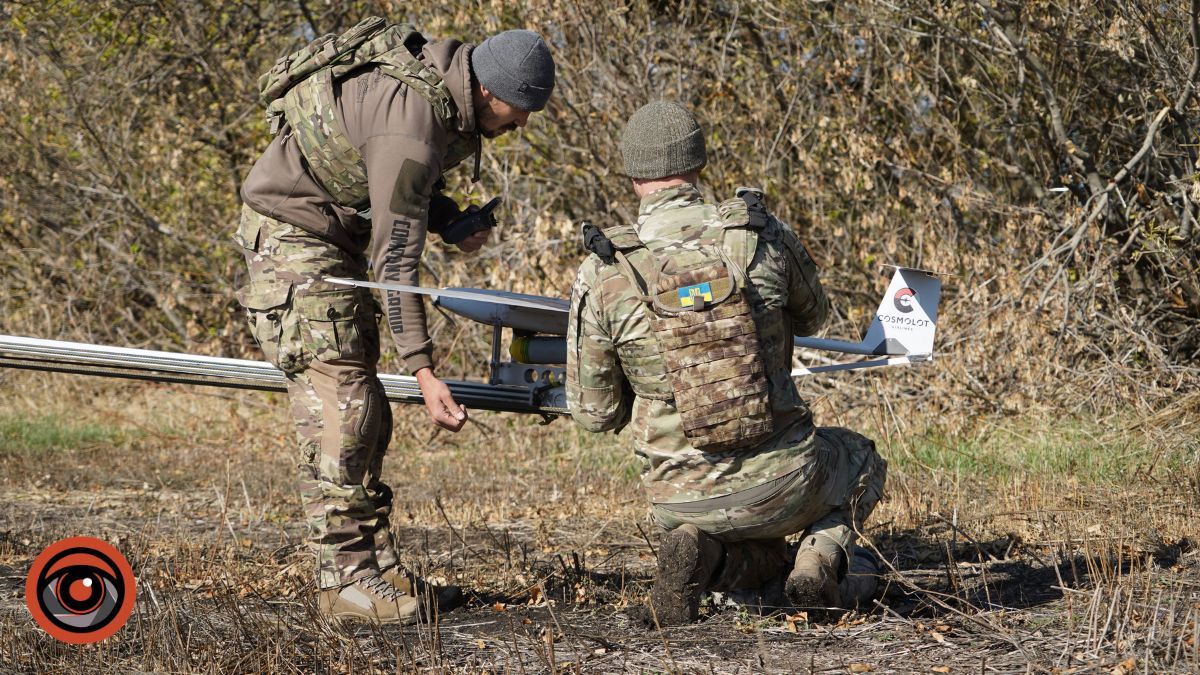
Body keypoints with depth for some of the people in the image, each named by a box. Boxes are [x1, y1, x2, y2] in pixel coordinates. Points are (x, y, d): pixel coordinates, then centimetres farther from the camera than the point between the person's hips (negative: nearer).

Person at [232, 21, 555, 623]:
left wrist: (449, 218, -5)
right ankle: (346, 579, -12)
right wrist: (423, 371, -33)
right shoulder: (412, 124, -31)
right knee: (336, 400, -13)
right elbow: (396, 258, -31)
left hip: (339, 236, 10)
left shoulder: (444, 73, -2)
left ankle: (375, 565, 12)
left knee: (365, 413, 9)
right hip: (293, 232, -10)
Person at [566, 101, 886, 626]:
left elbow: (594, 412, -1)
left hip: (683, 500, 1)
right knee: (861, 460, 35)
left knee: (760, 561, 36)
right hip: (780, 480, 0)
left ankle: (698, 554, 0)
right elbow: (812, 317, 16)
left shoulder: (602, 275, -8)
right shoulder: (762, 235, -6)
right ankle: (824, 552, 4)